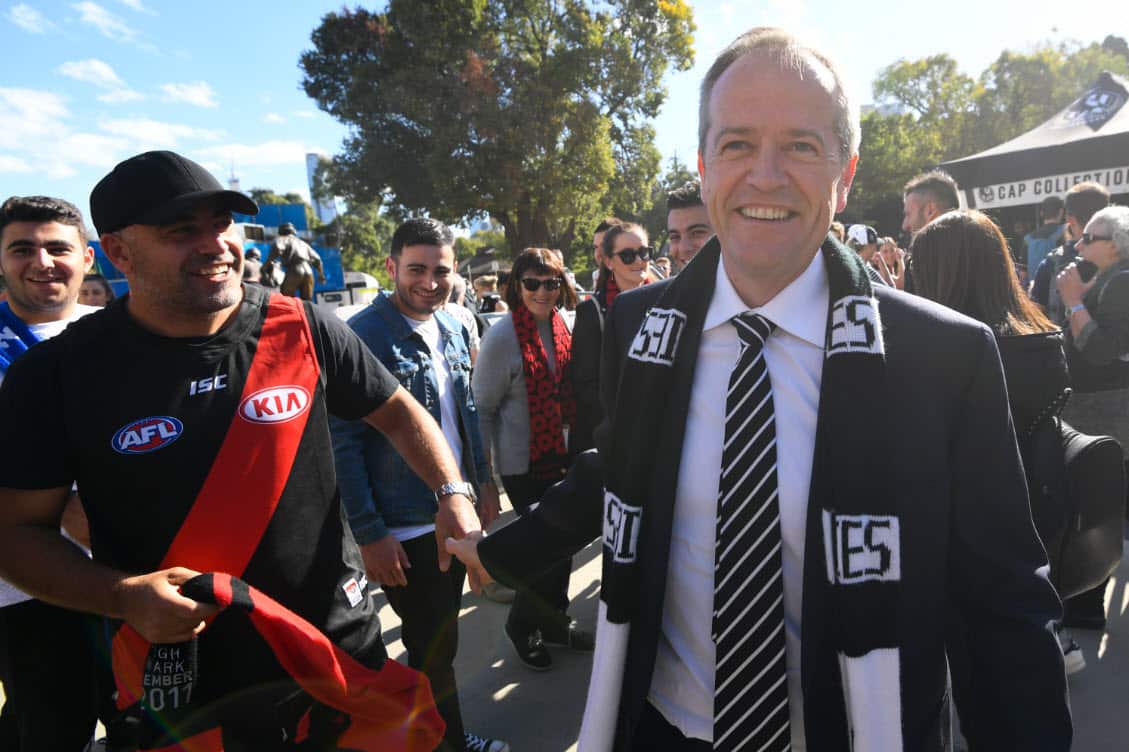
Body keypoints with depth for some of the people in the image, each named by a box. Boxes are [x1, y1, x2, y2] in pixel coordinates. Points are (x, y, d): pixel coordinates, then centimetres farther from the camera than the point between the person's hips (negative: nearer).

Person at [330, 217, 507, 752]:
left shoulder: (452, 326, 5)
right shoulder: (361, 335, -17)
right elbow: (343, 442, -17)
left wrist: (483, 480, 12)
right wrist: (369, 533, -18)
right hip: (405, 527, -7)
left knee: (440, 637, 22)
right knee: (433, 647, 9)